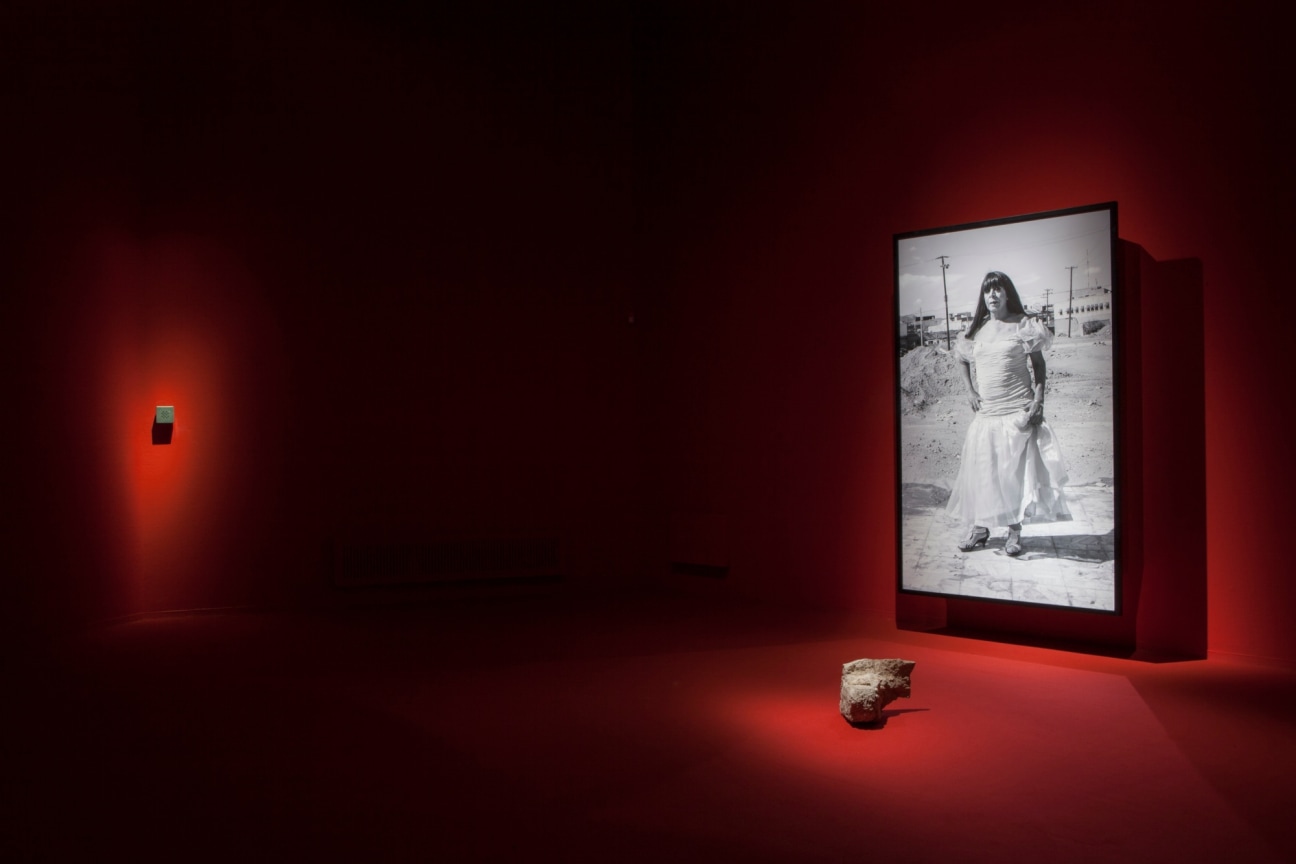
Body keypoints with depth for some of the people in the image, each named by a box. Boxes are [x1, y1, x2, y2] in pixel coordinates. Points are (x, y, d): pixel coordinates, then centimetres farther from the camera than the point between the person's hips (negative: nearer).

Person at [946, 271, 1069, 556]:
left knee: (1015, 469, -4)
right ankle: (980, 527, 16)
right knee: (981, 469, 4)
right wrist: (969, 390, 11)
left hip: (1017, 411, -4)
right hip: (985, 412, 4)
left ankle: (1014, 530, 6)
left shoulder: (1023, 325, -2)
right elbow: (962, 359, 25)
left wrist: (1038, 399, -12)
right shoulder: (977, 329, 10)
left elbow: (1038, 364, -2)